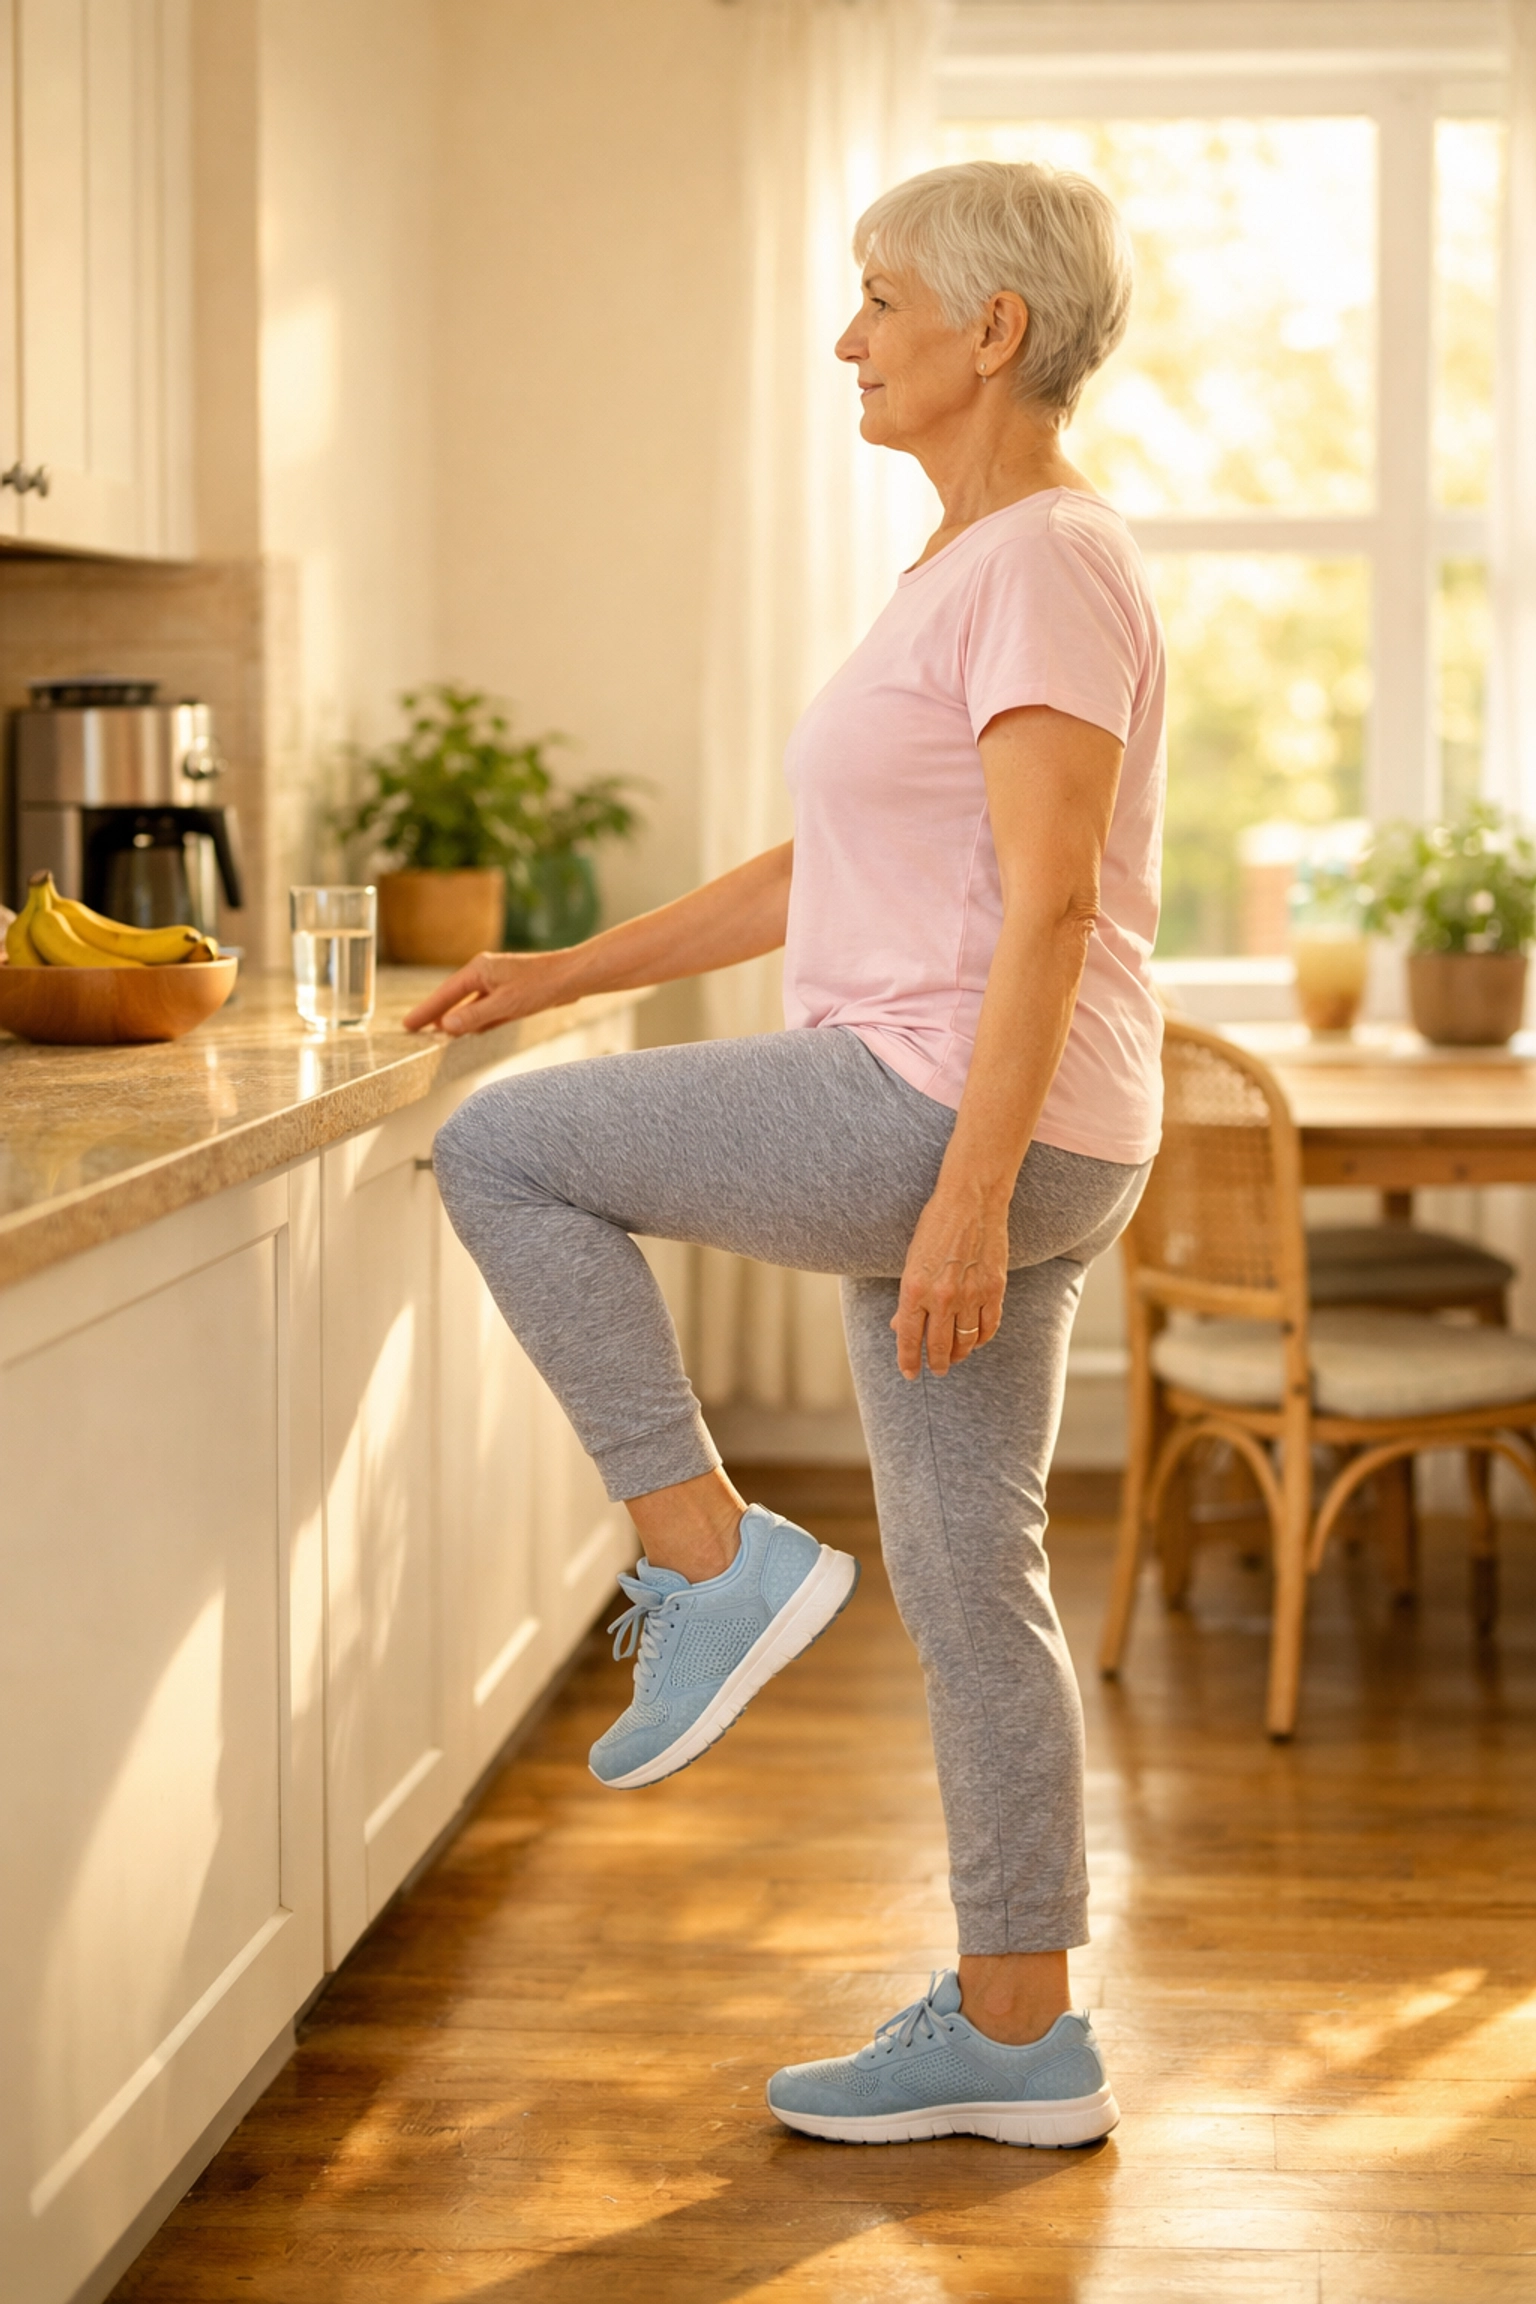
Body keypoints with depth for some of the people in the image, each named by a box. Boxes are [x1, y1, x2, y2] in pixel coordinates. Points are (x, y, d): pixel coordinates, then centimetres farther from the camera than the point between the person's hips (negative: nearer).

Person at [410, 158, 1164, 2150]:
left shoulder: (1047, 566, -13)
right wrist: (568, 973, 19)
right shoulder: (974, 566, 18)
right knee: (966, 1582, 12)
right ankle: (1016, 2033, 19)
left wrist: (968, 1198, -26)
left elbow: (1048, 908, -21)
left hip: (966, 1115, -10)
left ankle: (715, 1555, -3)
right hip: (953, 1137, 10)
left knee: (501, 1155, -5)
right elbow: (829, 873, 23)